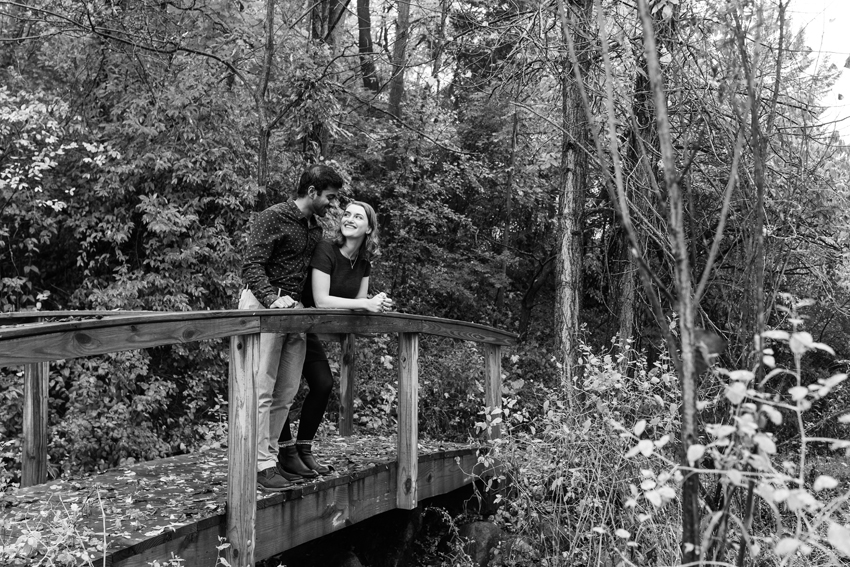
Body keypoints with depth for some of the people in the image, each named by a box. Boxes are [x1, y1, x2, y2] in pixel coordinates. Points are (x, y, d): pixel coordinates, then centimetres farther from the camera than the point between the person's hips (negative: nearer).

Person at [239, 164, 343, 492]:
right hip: (263, 305, -8)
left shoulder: (316, 228, 17)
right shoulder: (272, 218, -6)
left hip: (295, 309, 8)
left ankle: (271, 457, 15)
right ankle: (262, 465, -4)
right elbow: (252, 266, -14)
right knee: (262, 389, -7)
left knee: (287, 392, 7)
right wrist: (273, 299, -30)